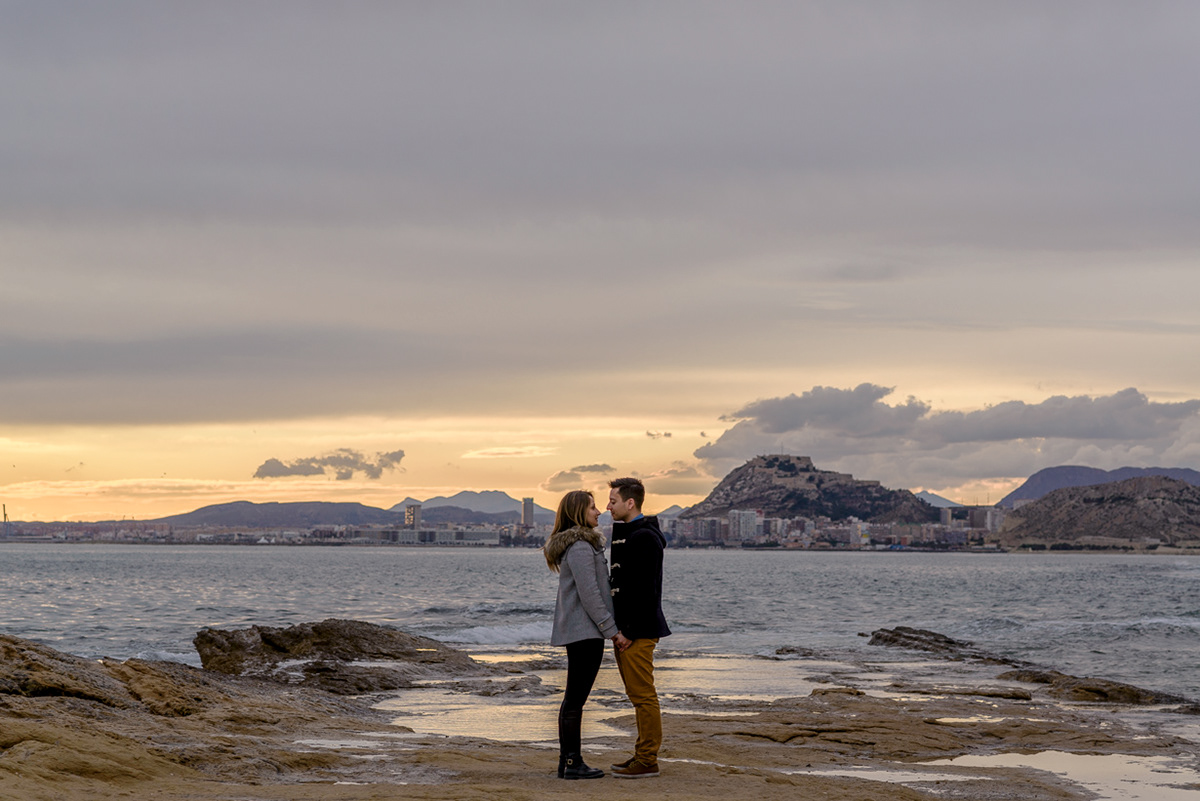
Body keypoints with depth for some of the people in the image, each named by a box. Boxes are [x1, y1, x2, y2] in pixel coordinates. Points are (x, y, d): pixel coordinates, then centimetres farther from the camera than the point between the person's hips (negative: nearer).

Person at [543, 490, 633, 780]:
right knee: (576, 698, -7)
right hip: (585, 630, -11)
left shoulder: (581, 544, 18)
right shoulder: (581, 547, -15)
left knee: (574, 698, 12)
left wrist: (612, 629, 20)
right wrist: (613, 631, -15)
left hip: (575, 631, 11)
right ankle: (571, 764, -4)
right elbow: (589, 595, -19)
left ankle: (569, 760, 16)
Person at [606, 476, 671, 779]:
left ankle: (647, 761, -2)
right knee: (638, 694, 14)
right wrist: (618, 627, 19)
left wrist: (628, 629, -22)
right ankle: (643, 754, 21)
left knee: (643, 695, -6)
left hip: (638, 629, -11)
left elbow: (644, 588, -22)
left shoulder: (644, 537, -16)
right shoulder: (625, 533, 17)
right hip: (626, 629, 11)